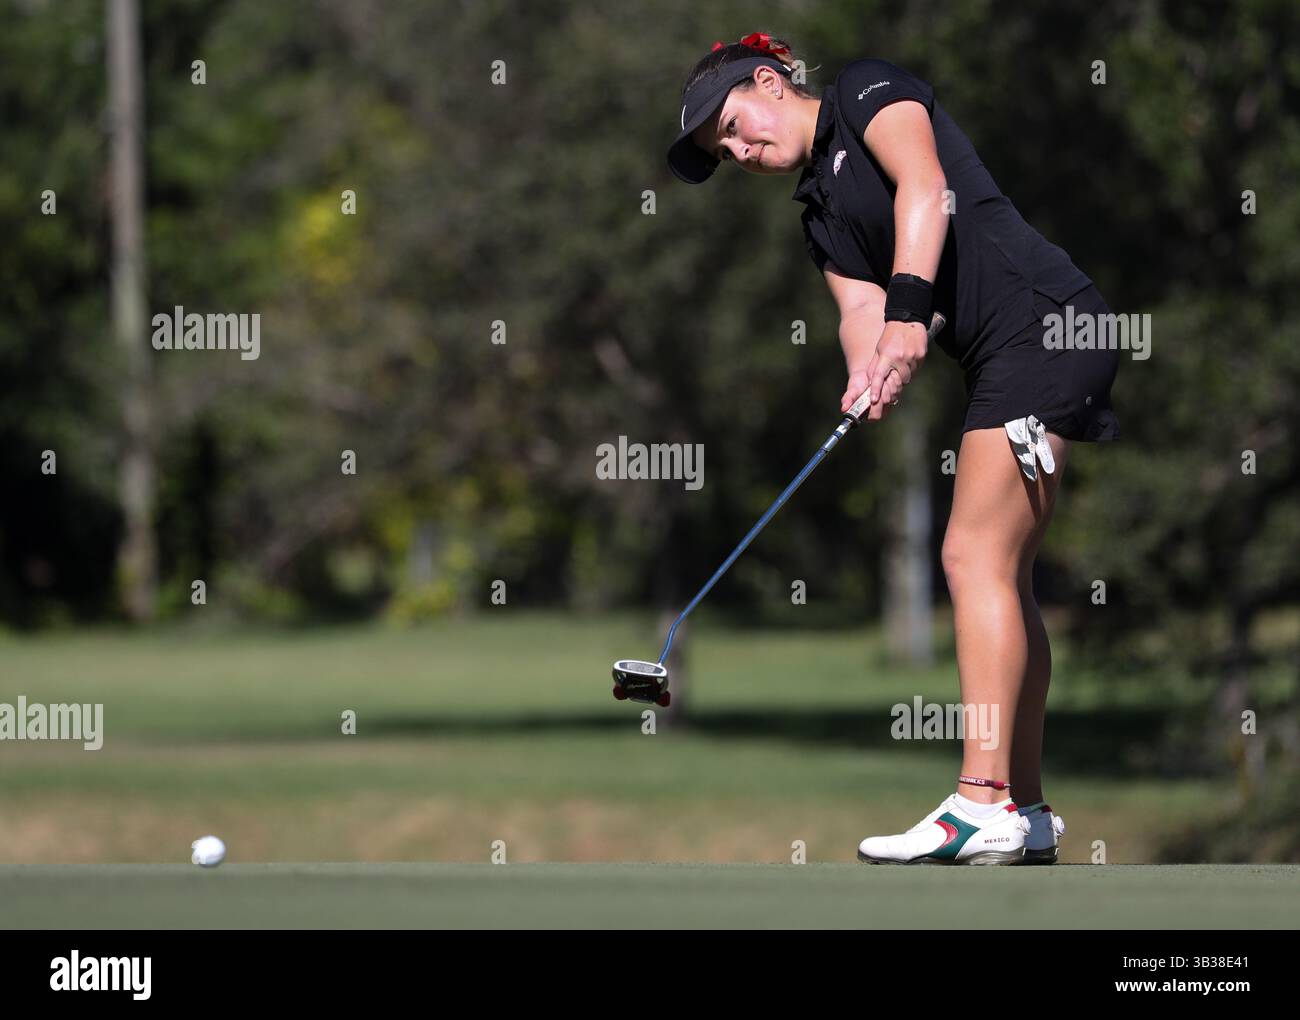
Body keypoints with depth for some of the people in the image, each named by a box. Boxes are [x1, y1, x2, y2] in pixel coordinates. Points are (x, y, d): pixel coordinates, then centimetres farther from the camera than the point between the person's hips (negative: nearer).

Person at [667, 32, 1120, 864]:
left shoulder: (868, 91, 3)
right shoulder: (822, 213, 24)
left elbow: (924, 185, -15)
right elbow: (860, 305, 7)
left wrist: (907, 311, -27)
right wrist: (868, 373, -15)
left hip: (1044, 320, -10)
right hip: (1002, 358, 10)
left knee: (975, 555, -15)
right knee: (1006, 579, 10)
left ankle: (983, 804, -21)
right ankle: (1027, 814, 13)